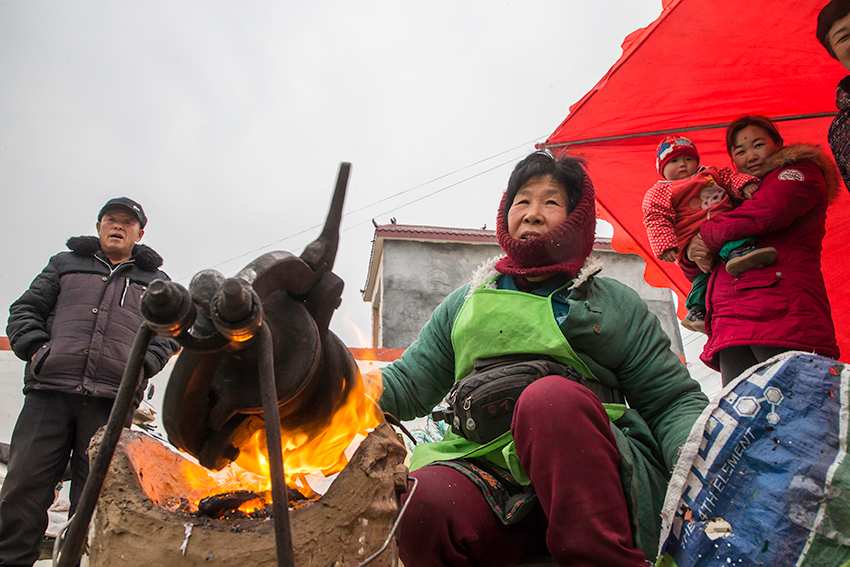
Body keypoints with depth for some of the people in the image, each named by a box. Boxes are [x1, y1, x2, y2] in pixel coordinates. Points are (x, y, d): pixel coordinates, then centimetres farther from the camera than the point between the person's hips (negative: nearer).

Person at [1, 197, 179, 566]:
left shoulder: (156, 281, 21)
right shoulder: (65, 263, 23)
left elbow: (168, 334, 16)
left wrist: (141, 367, -1)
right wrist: (36, 348, 0)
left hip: (112, 400, 0)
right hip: (49, 391, 1)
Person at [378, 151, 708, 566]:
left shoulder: (616, 305, 16)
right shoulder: (464, 303, 22)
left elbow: (674, 401, 11)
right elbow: (406, 383, 19)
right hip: (488, 477, 2)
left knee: (550, 397, -33)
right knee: (421, 501, -32)